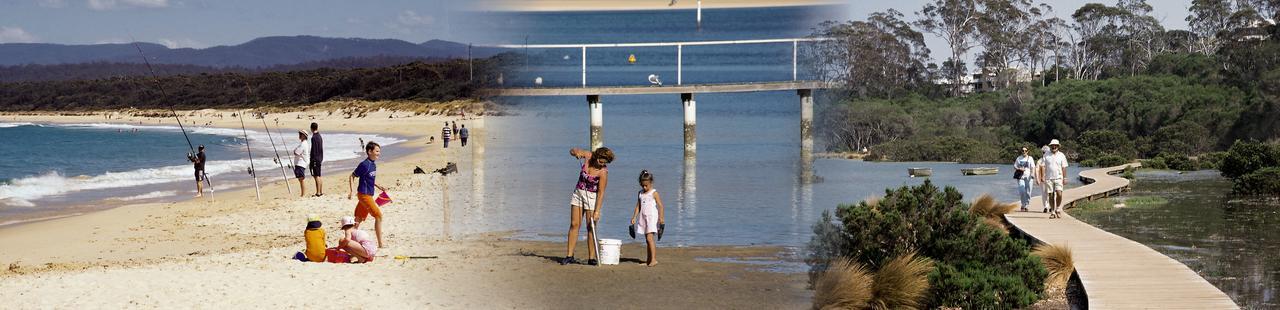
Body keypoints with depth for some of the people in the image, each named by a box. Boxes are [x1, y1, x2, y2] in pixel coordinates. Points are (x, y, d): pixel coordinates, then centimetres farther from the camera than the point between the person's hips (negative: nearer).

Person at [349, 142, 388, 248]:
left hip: (369, 195, 9)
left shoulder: (373, 165, 9)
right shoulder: (364, 165, -17)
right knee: (378, 216, -8)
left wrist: (378, 186, 20)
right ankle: (380, 243, -4)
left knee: (359, 219, 13)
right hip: (364, 195, -9)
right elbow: (352, 176, -12)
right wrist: (350, 191, -19)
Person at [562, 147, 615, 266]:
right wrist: (576, 152, -17)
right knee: (574, 224, 1)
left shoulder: (603, 171, -22)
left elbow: (601, 192, -20)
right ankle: (570, 256, 2)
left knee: (591, 227, -5)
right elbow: (572, 151, 7)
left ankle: (591, 258, 0)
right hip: (578, 193, 5)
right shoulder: (588, 155, -10)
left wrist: (597, 211, -24)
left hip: (592, 197, -5)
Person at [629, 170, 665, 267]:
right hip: (643, 218, 6)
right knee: (647, 240, 9)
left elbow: (660, 205, -10)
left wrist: (661, 217, -19)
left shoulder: (654, 193, -5)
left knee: (649, 238, -18)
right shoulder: (640, 193, 13)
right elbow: (638, 206, 16)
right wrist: (634, 217, 9)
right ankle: (649, 260, 13)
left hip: (652, 218, -6)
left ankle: (654, 259, -22)